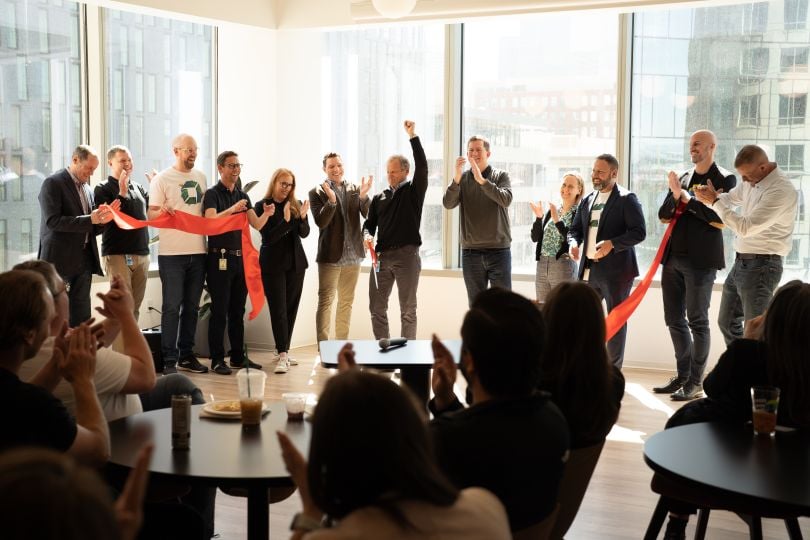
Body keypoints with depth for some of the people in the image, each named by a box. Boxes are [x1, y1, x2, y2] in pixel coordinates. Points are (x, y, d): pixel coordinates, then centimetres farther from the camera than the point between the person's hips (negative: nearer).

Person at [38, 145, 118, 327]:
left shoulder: (87, 190, 16)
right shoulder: (53, 183, -6)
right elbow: (52, 221, -17)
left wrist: (101, 220, -3)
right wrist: (89, 219, -21)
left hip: (84, 261, 7)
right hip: (60, 260, -7)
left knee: (81, 315, 7)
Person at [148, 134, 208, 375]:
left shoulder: (200, 177, 13)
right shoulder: (162, 179, -3)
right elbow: (151, 214, -7)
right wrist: (162, 211, -27)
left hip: (198, 252, 5)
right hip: (172, 253, -5)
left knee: (191, 307, 11)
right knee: (172, 307, -5)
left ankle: (186, 355, 20)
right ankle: (169, 360, -1)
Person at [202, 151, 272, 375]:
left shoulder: (242, 196, 14)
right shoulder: (212, 194, -4)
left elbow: (256, 225, 5)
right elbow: (211, 220, -21)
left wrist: (267, 214, -16)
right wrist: (232, 210, -35)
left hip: (240, 258, 6)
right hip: (220, 258, -6)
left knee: (238, 311, 11)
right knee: (219, 312, -4)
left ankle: (238, 357, 17)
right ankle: (217, 359, 1)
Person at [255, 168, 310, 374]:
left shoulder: (296, 205, 6)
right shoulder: (262, 206, -5)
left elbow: (304, 233, -1)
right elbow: (268, 237, -13)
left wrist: (302, 217, -21)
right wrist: (285, 220, -25)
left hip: (296, 262, 5)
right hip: (273, 264, -4)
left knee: (291, 309, 8)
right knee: (278, 310, -8)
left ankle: (284, 351, 17)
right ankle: (282, 356, -14)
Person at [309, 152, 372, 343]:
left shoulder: (355, 189, 6)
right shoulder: (317, 192, -3)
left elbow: (370, 215, -4)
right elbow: (320, 222, -14)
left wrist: (363, 196, -21)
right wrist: (331, 200, -28)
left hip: (352, 255, 4)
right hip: (330, 256, -4)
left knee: (346, 302, 12)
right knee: (325, 302, -3)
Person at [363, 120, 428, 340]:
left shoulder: (414, 191, 4)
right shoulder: (379, 198, 16)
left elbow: (422, 167, -11)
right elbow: (369, 223, 17)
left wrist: (413, 136, -15)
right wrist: (368, 235, -7)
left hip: (407, 256, -5)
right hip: (381, 256, 5)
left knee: (408, 310, 0)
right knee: (376, 308, 5)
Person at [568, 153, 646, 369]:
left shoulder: (626, 199, -6)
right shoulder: (587, 201, 14)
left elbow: (639, 232, -13)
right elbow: (575, 229, 18)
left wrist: (612, 243, -24)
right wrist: (573, 243, -5)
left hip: (615, 270, -6)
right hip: (589, 269, 6)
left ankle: (614, 369, 10)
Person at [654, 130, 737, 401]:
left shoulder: (725, 179, -2)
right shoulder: (682, 178, 15)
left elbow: (721, 217, -15)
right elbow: (663, 214, 10)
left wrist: (686, 199, -12)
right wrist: (675, 196, -9)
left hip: (701, 260, -6)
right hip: (673, 257, 6)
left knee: (697, 321, -1)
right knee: (674, 320, 11)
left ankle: (695, 383, 6)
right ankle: (683, 376, 22)